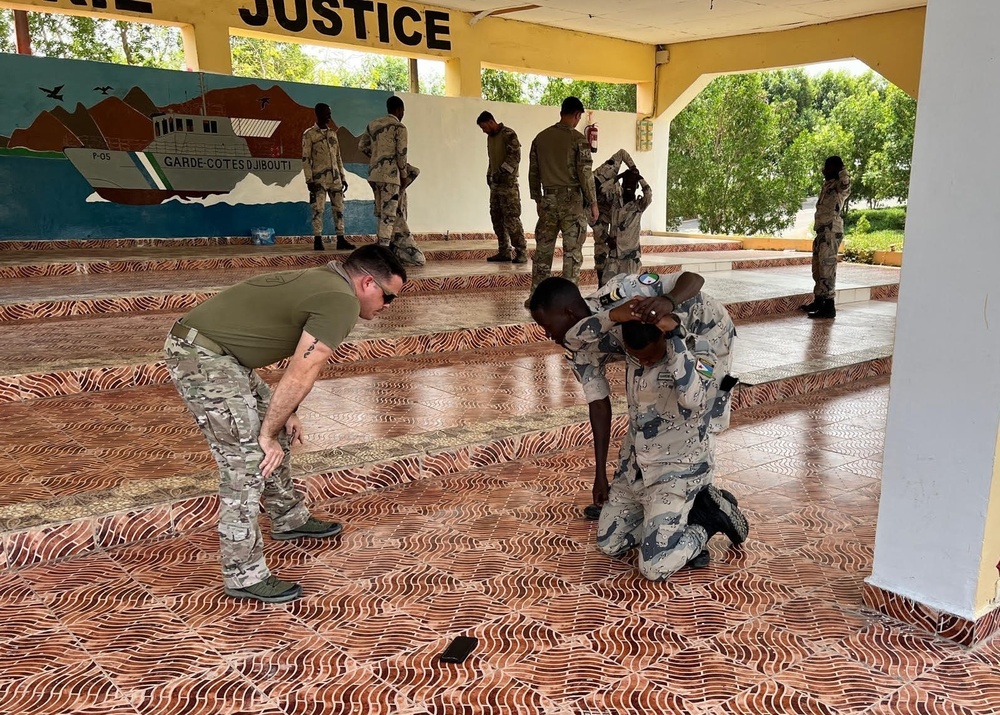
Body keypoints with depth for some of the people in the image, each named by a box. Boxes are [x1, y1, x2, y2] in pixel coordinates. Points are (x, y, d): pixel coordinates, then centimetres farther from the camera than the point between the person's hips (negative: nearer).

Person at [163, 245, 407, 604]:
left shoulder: (323, 281, 13)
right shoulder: (341, 301, -17)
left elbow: (296, 368, 18)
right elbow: (300, 376, -18)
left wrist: (283, 416, 15)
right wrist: (267, 434, -10)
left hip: (215, 350, 11)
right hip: (200, 356, -11)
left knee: (276, 435, 20)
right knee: (247, 462, -9)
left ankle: (289, 519, 37)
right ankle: (245, 576, 0)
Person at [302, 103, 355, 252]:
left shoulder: (332, 133, 15)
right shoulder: (309, 134, -2)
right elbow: (306, 159, -6)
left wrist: (343, 177, 13)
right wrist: (309, 180, -13)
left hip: (335, 178, 6)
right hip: (319, 179, -6)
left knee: (338, 208, 4)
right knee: (318, 209, -7)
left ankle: (341, 240, 8)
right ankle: (317, 241, -2)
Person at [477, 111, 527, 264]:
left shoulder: (508, 134, -8)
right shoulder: (490, 137, 17)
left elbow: (515, 156, -16)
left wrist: (501, 172, -20)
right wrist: (489, 175, 16)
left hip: (508, 183, -8)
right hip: (495, 183, 9)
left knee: (511, 218, -10)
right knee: (497, 218, 7)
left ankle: (521, 252, -6)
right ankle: (504, 252, 13)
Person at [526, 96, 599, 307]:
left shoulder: (540, 138, 7)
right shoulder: (578, 139, -8)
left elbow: (533, 172, 10)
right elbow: (585, 173, -10)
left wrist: (537, 199, 20)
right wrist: (593, 203, -2)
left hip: (548, 199, 4)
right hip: (572, 199, -4)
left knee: (543, 248, 10)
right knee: (572, 250, 2)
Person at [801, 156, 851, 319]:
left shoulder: (840, 186, -8)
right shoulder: (826, 185, 19)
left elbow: (845, 180, -33)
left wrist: (842, 171, -14)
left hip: (831, 231, -10)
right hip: (822, 230, 10)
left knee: (827, 267, -12)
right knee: (818, 267, 15)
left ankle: (829, 306, -12)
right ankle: (818, 300, 26)